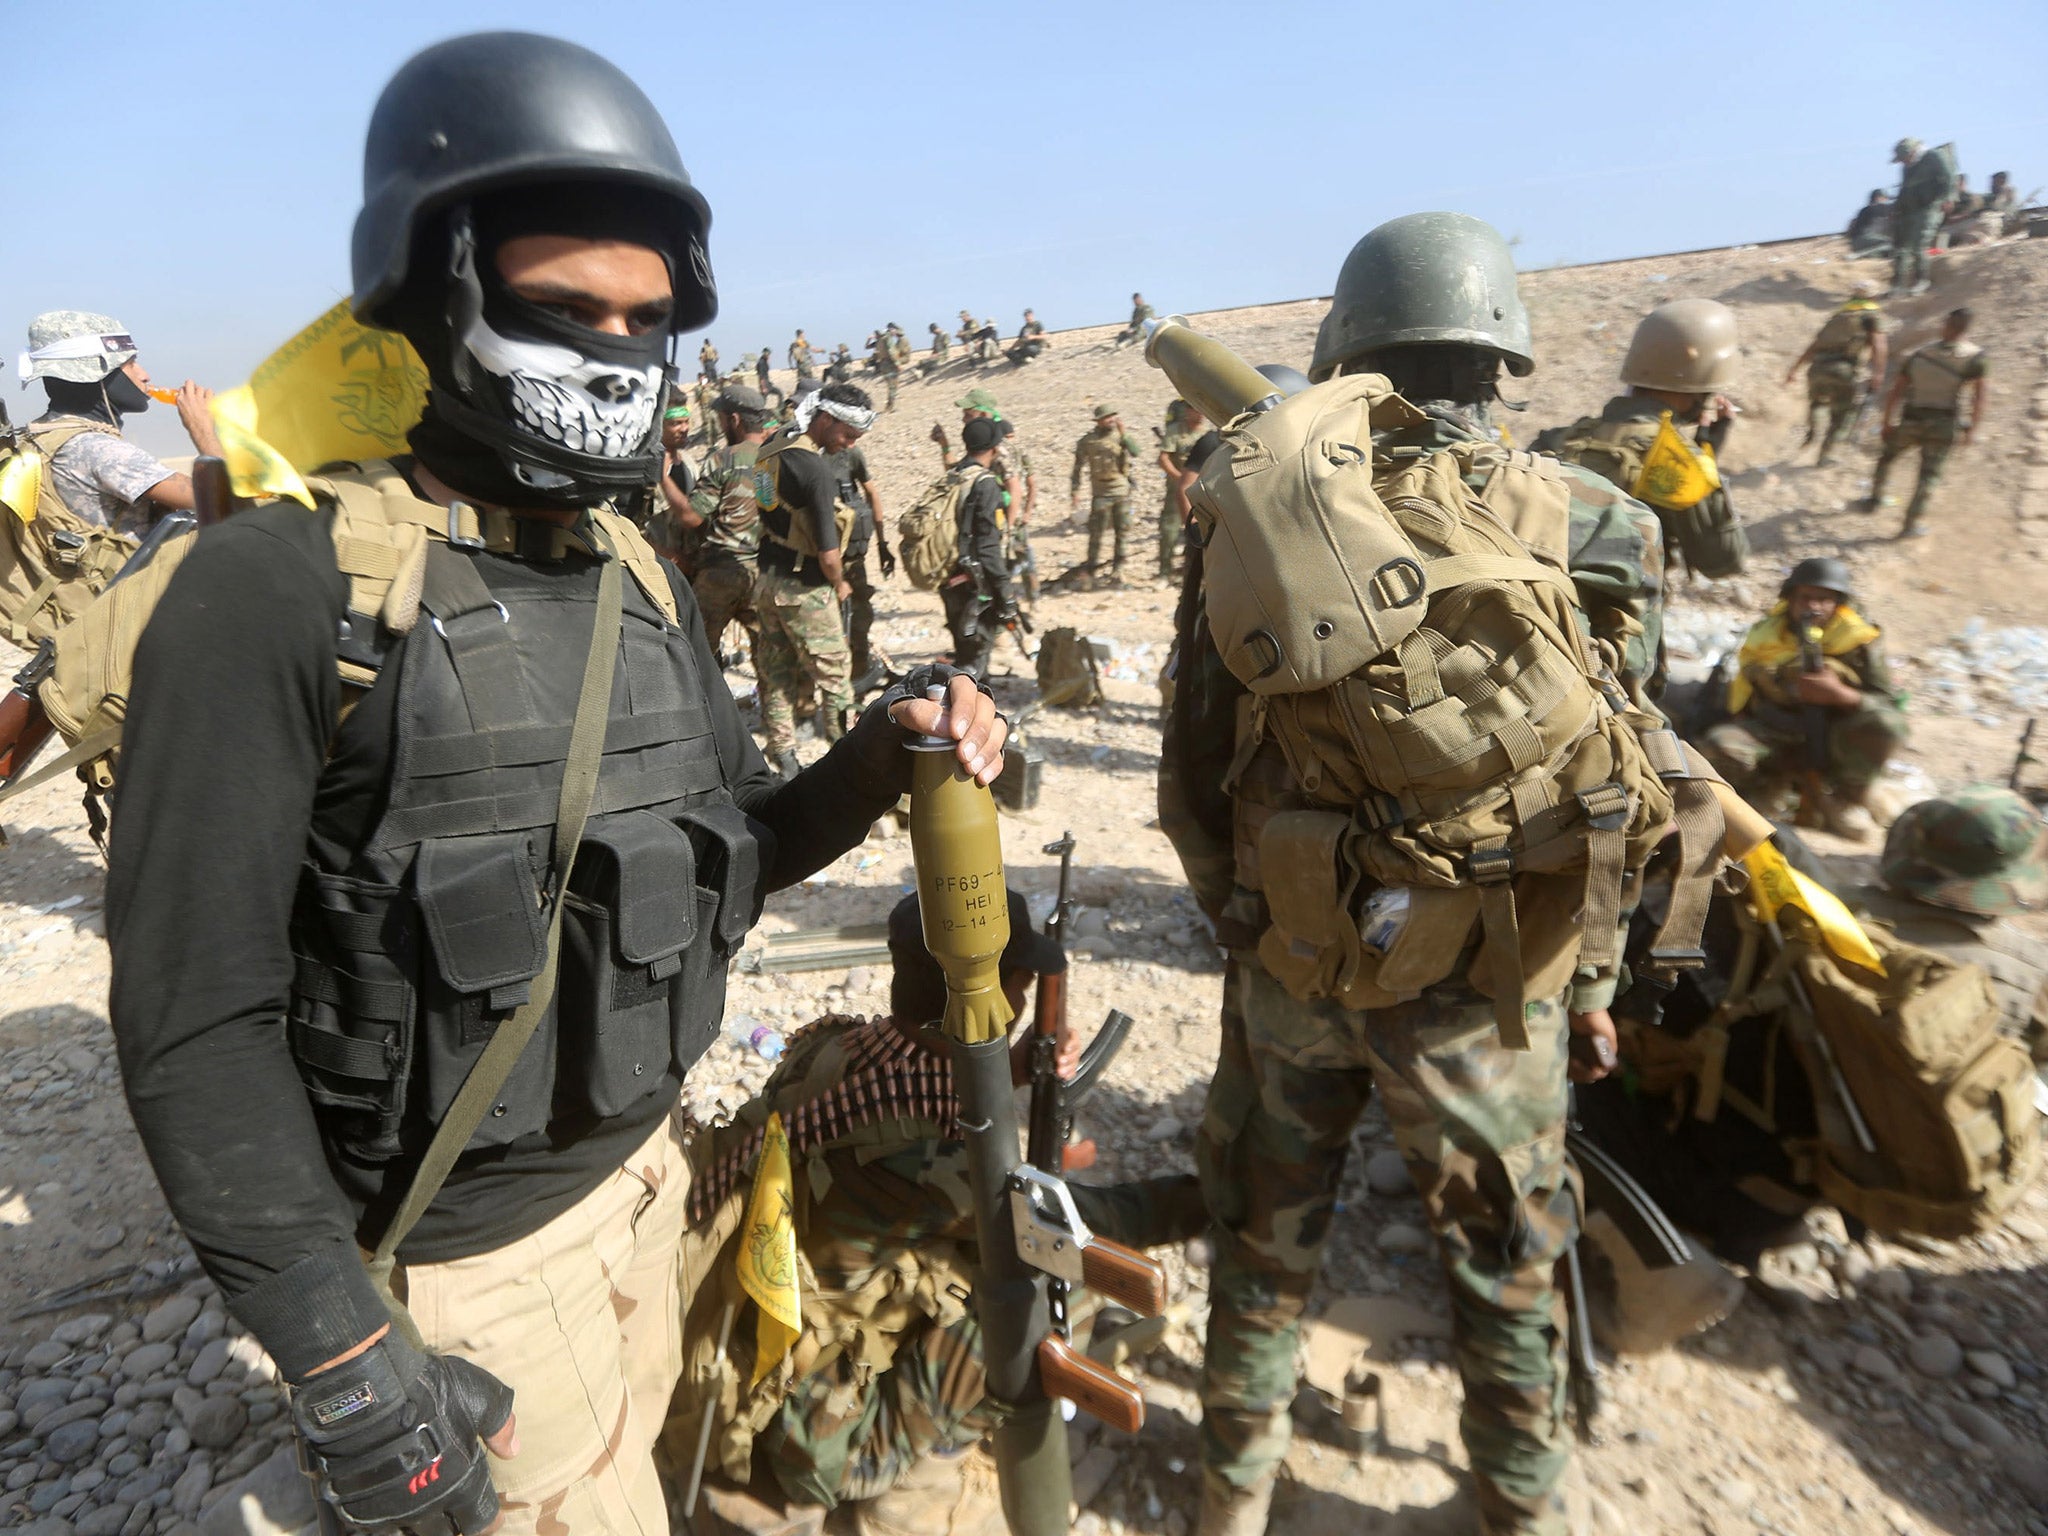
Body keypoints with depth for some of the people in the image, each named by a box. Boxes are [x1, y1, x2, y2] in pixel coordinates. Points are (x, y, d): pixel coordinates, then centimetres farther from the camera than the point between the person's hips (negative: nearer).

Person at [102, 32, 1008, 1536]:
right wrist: (338, 1354, -17)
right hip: (465, 1247, -6)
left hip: (645, 1170, 6)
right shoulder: (281, 589, -19)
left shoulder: (639, 575, 1)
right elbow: (196, 1018, -18)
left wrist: (877, 764, -12)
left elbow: (731, 847, 7)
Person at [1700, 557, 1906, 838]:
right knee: (1720, 746, -32)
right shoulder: (1764, 636, -1)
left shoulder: (1858, 639, -6)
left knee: (1886, 725, -32)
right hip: (1775, 732, 0)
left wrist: (1839, 695, -27)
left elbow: (1891, 704, -11)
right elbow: (1741, 702, 8)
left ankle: (1843, 800, -8)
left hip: (1830, 739, 0)